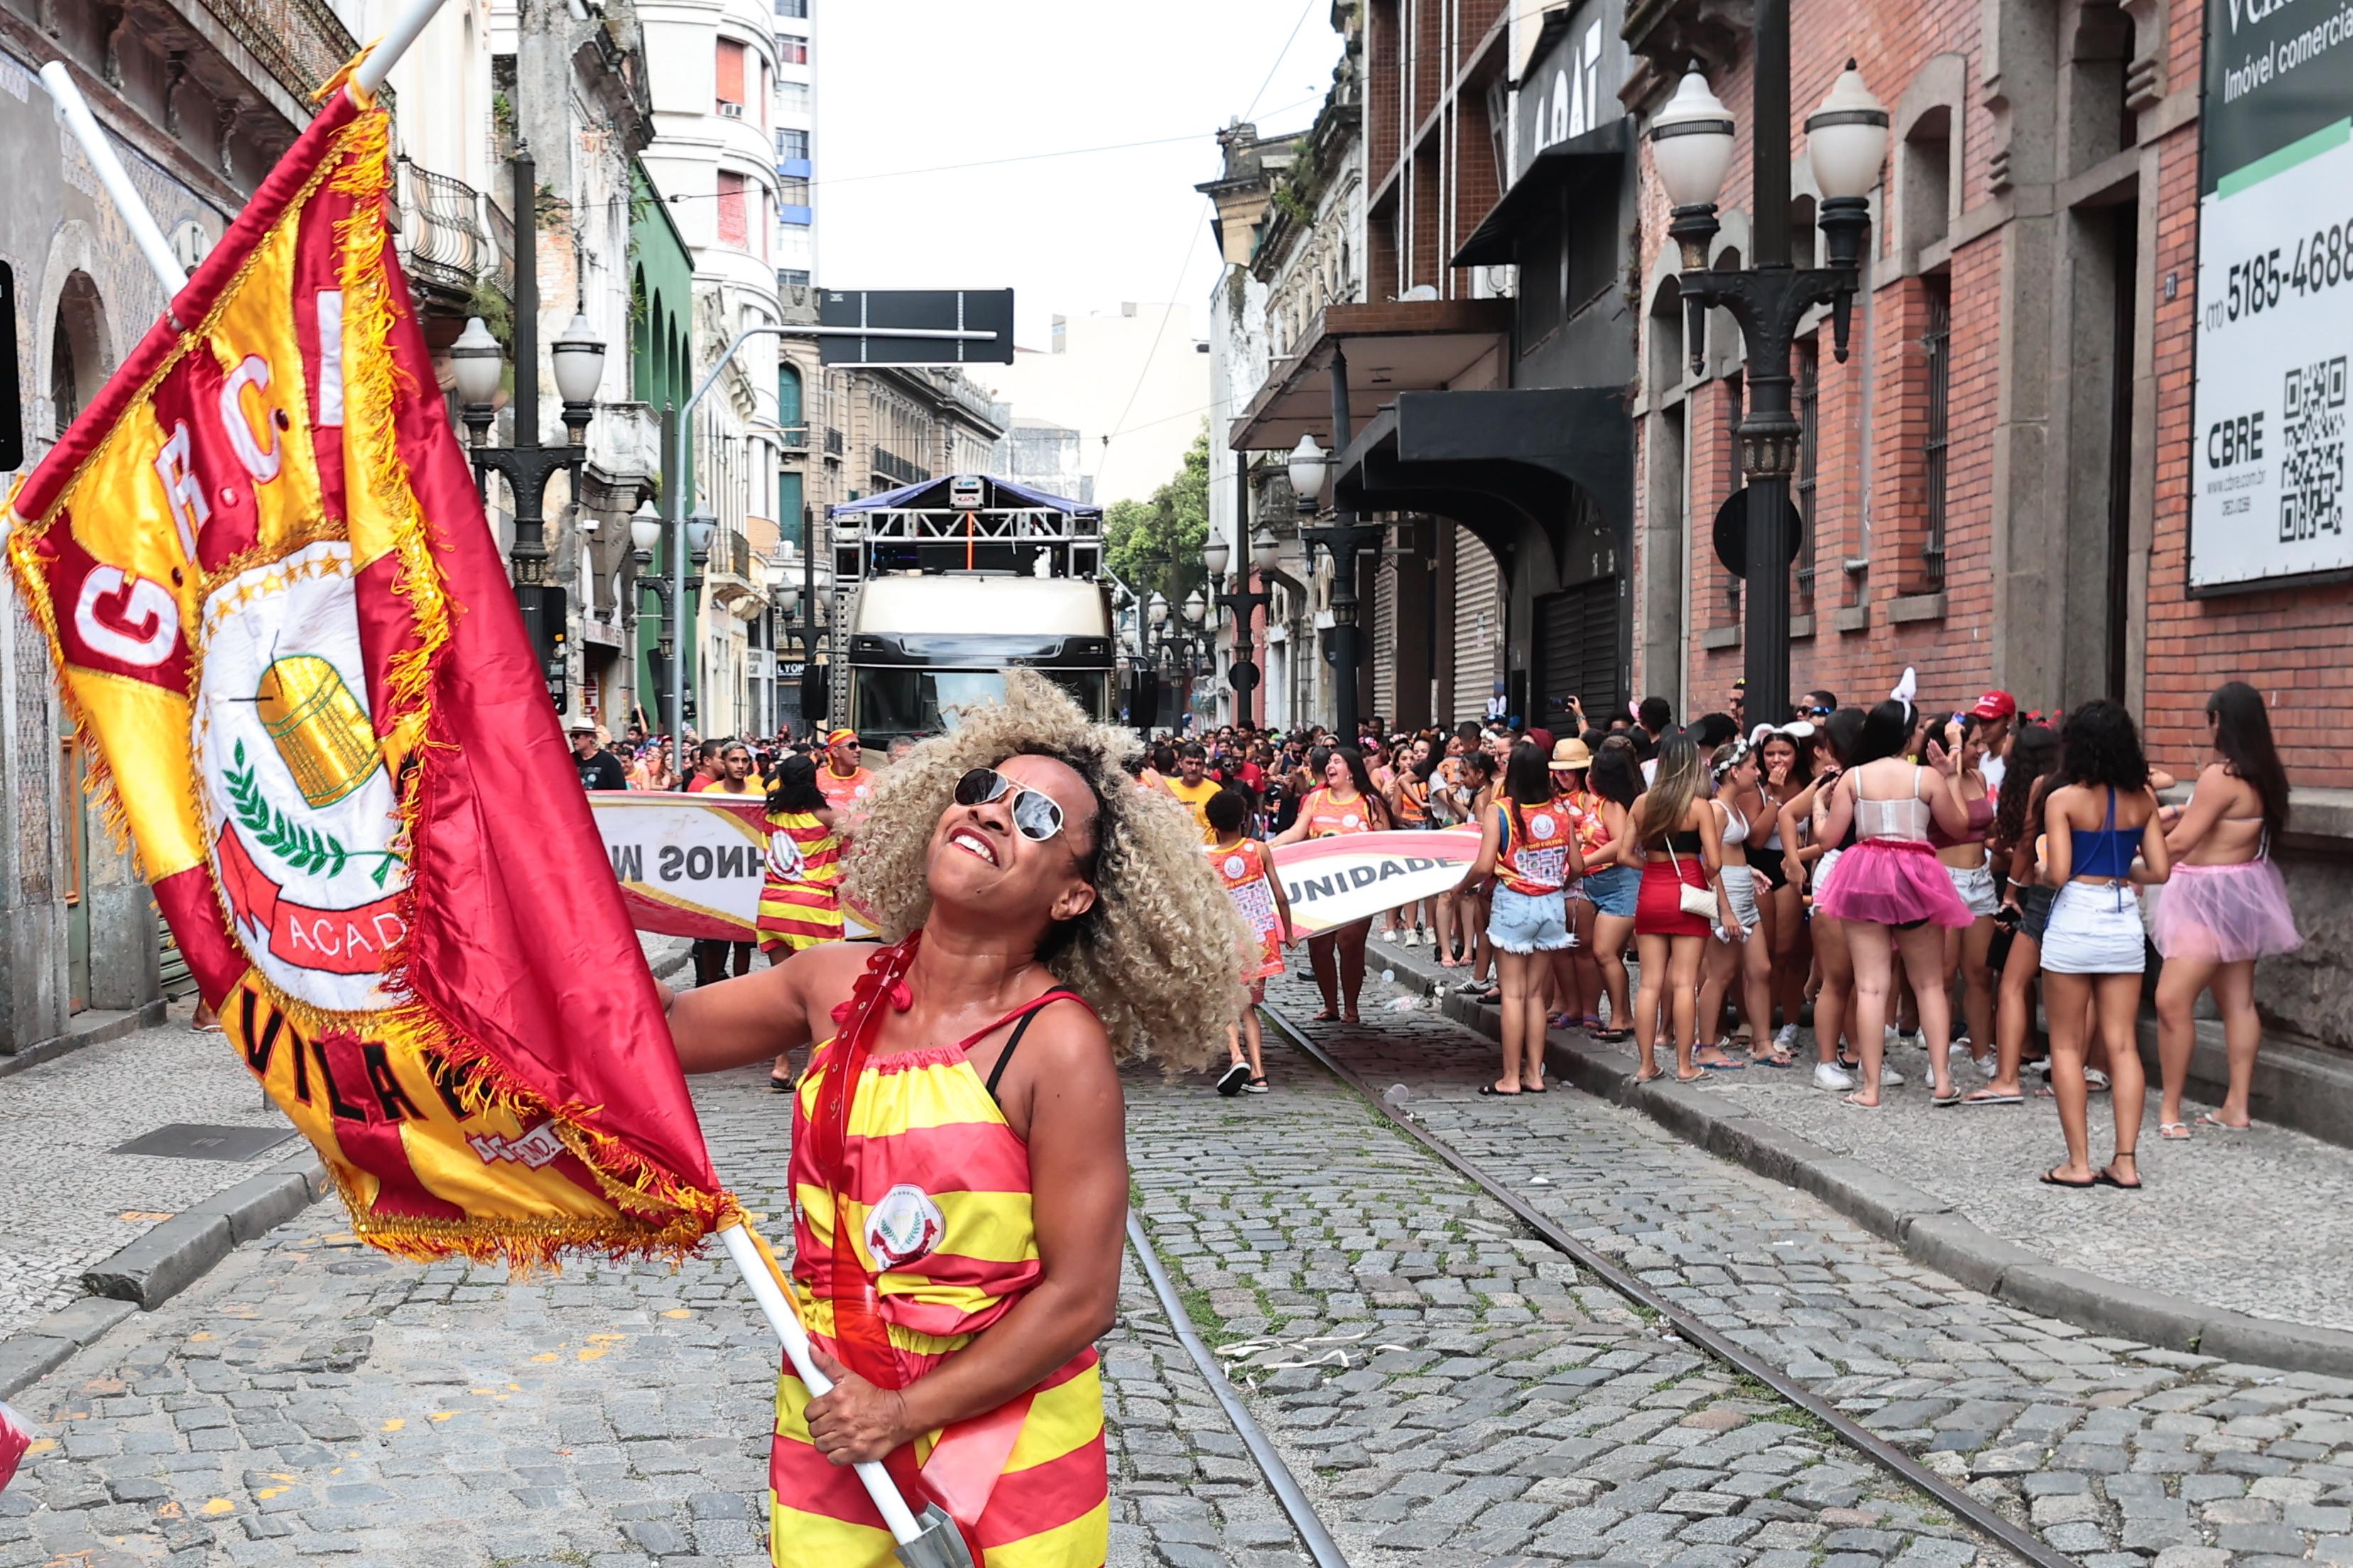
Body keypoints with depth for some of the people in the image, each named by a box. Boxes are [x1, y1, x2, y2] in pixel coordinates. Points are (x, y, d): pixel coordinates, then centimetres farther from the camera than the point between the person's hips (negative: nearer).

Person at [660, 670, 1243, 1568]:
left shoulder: (1060, 1046, -19)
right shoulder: (837, 984, -4)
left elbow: (1079, 1299, -17)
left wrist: (907, 1413, -14)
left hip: (1006, 1439, -4)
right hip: (829, 1419, 4)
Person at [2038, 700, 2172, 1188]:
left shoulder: (2064, 799, -10)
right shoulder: (2143, 798, 3)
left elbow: (2057, 873, -15)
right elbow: (2160, 870, 3)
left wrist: (2042, 869, 7)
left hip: (2075, 922, -4)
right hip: (2124, 921, 4)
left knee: (2067, 1047, 5)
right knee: (2122, 1045, 7)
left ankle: (2079, 1163, 4)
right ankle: (2126, 1161, 5)